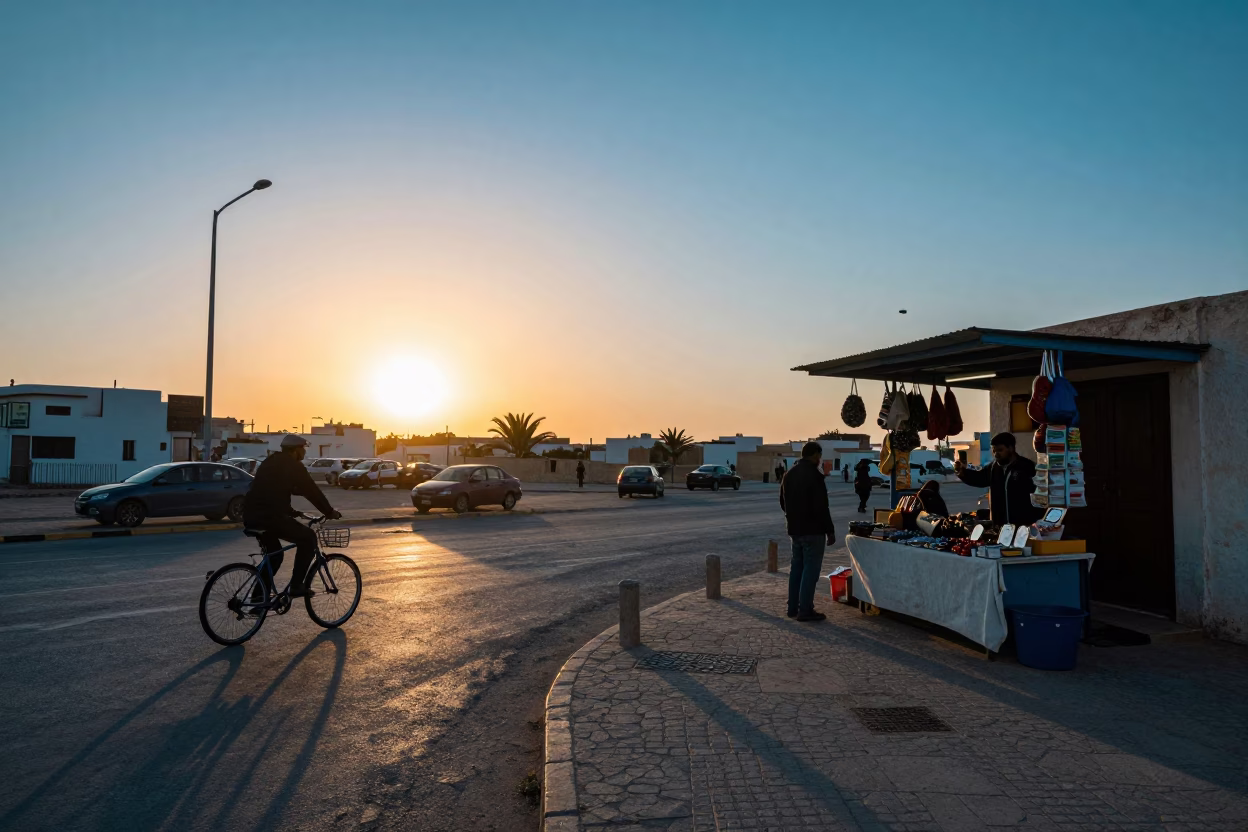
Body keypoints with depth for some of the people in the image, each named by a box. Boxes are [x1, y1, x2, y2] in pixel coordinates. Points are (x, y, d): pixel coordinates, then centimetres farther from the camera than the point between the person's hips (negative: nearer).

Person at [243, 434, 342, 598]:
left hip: (252, 516, 9)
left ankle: (259, 595, 24)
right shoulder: (293, 465, -3)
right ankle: (296, 586, 2)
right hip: (269, 516, -9)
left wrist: (292, 512, 39)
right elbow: (312, 491, -3)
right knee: (309, 538, 4)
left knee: (274, 554, 25)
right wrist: (330, 512, 7)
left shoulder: (271, 462, 23)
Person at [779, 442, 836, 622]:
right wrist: (830, 531, -13)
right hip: (812, 530, -8)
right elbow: (821, 507, -20)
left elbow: (783, 502, 17)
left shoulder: (789, 474, 9)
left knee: (796, 567, 14)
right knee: (810, 569, -3)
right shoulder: (815, 475, -17)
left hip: (795, 529, 8)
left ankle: (793, 607, 19)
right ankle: (805, 610, -1)